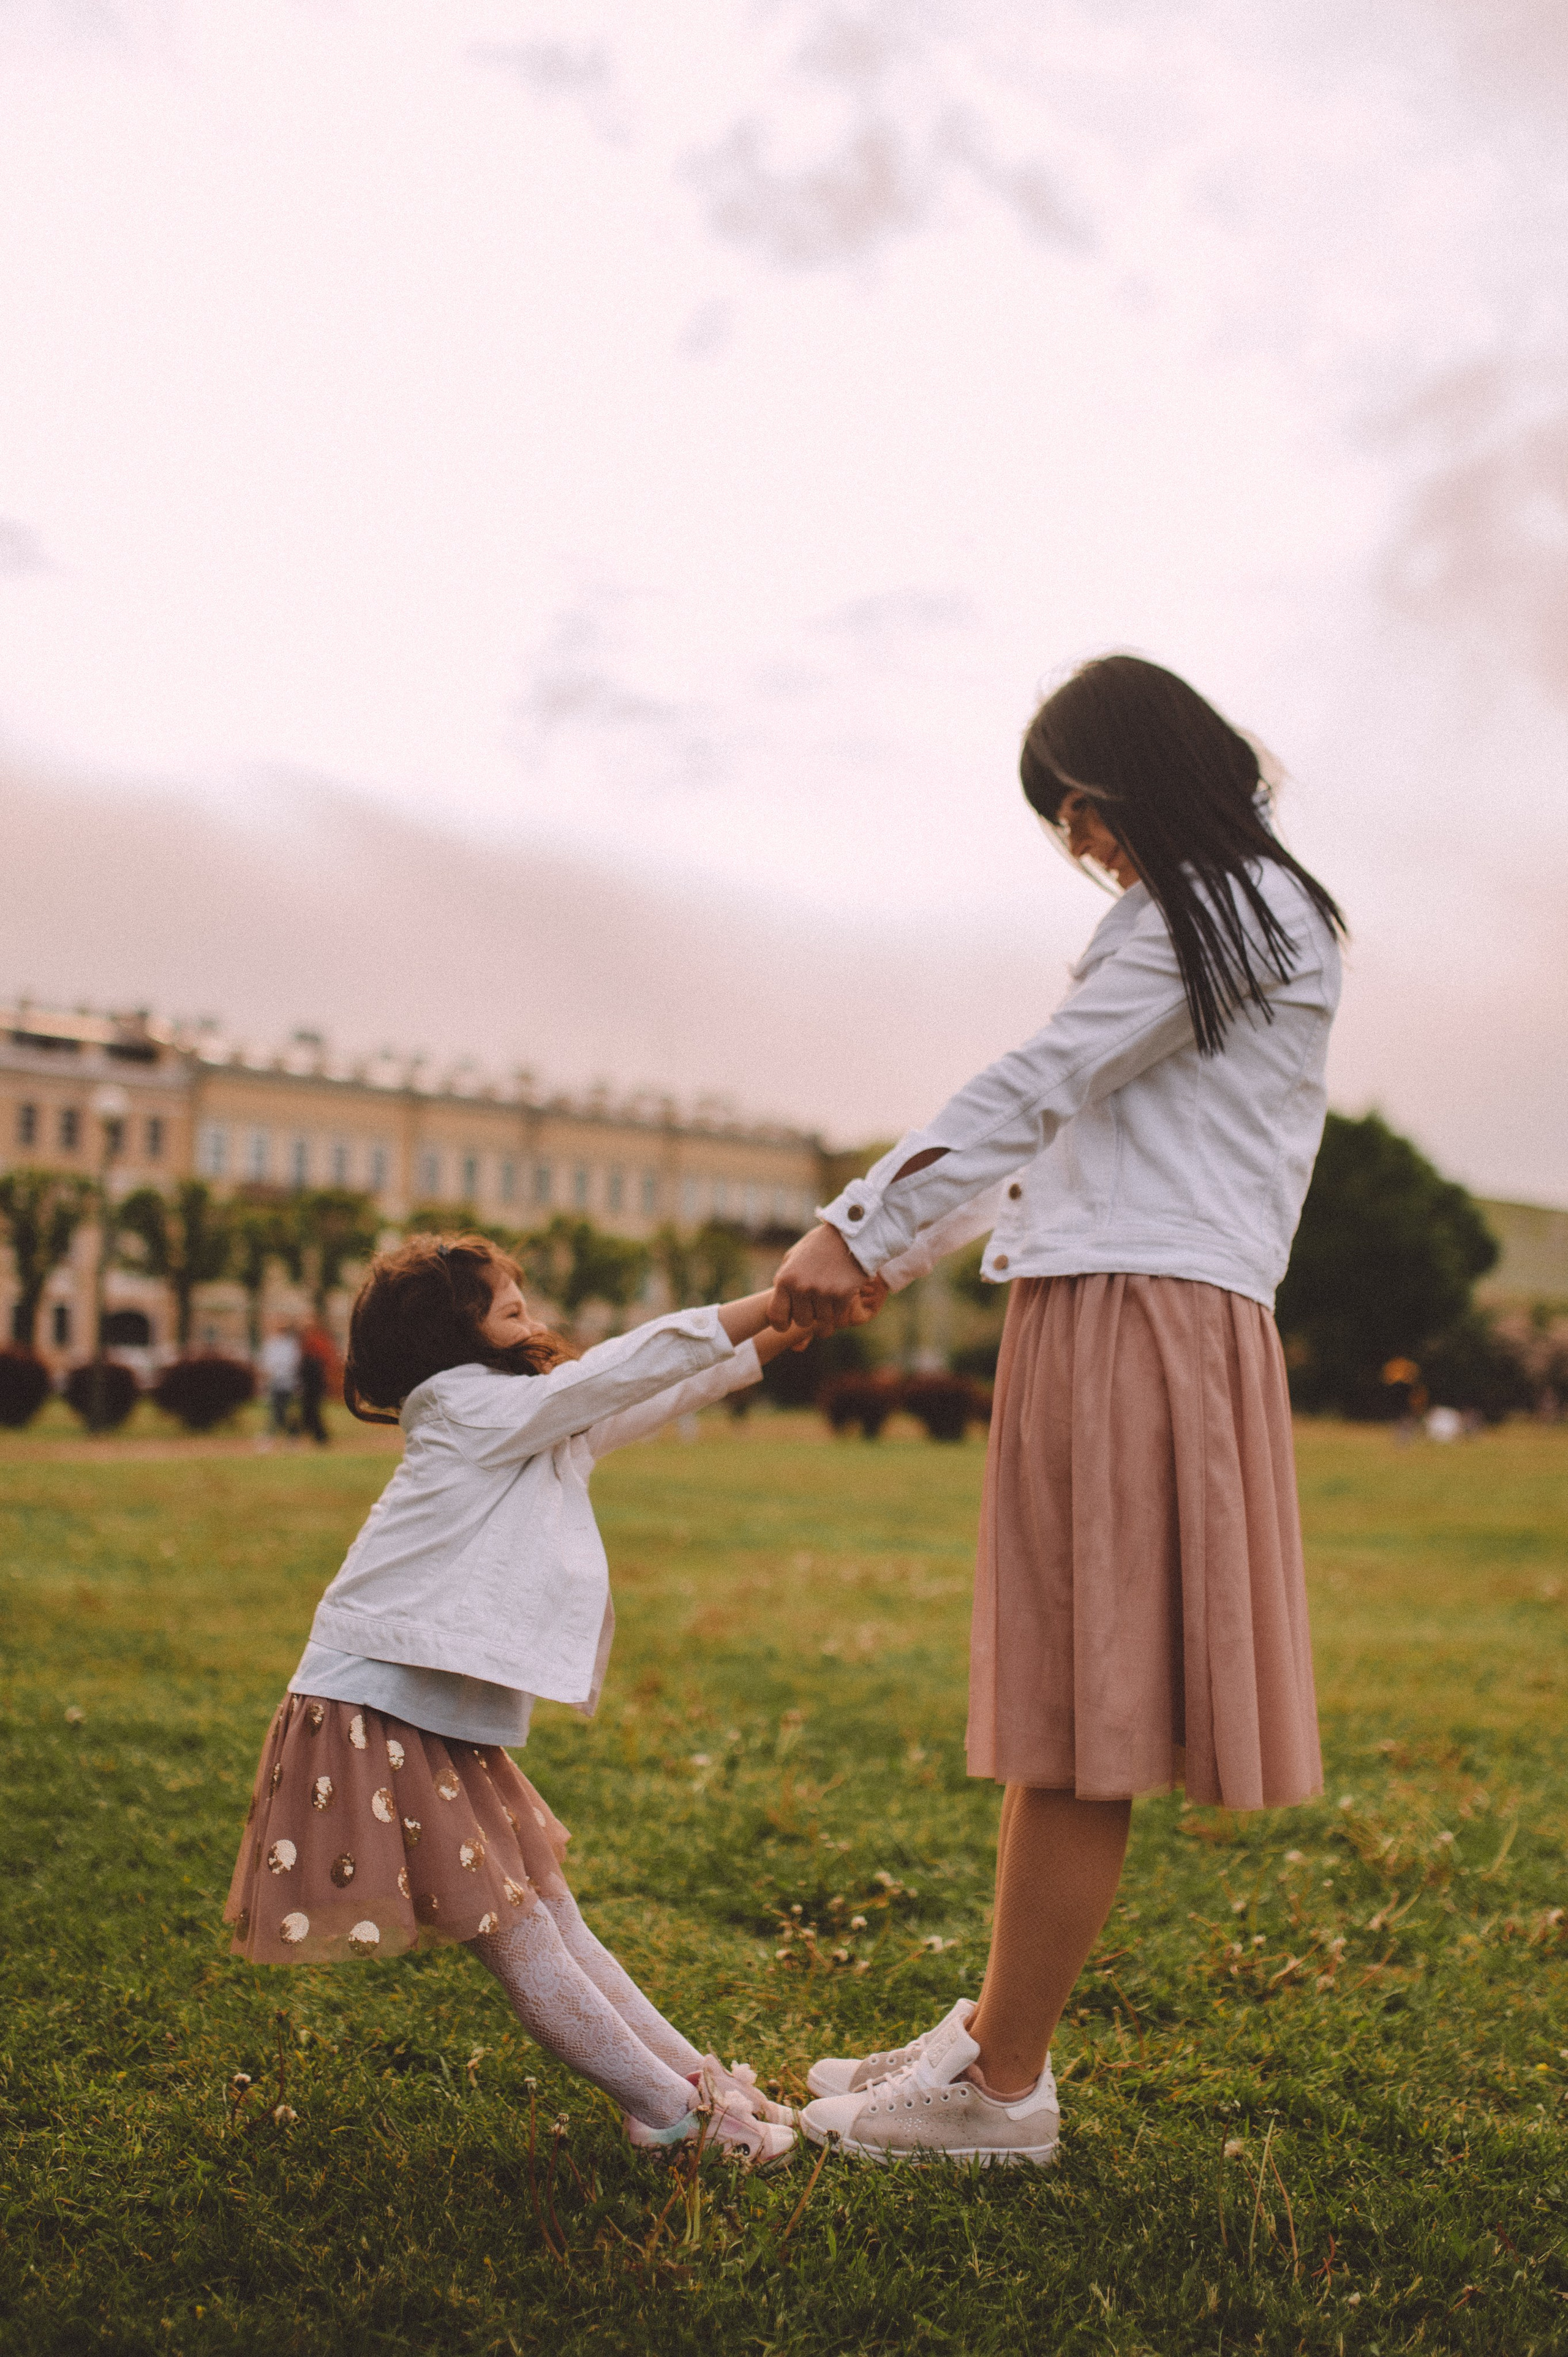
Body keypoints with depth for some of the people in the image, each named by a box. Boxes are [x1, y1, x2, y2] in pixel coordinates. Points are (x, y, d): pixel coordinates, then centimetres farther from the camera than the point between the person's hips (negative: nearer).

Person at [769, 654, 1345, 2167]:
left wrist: (857, 1231, -13)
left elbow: (1037, 1088, -13)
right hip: (1103, 1318, 10)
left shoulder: (1221, 909, -4)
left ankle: (1000, 2089, 0)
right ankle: (995, 2033, 18)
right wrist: (881, 1259, 15)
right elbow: (1064, 1128, 22)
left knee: (1079, 1712, -6)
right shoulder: (1236, 918, 27)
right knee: (1059, 1702, 11)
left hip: (1136, 1320, -10)